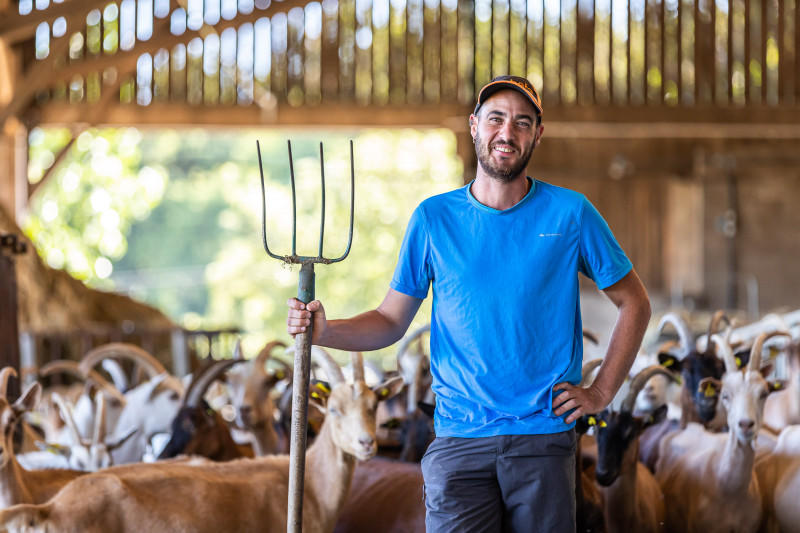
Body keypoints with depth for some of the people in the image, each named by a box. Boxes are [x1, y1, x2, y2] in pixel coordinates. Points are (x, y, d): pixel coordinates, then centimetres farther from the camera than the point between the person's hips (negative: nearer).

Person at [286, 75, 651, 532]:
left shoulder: (570, 214, 2)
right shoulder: (434, 218, 6)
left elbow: (634, 303, 11)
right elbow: (391, 321, 9)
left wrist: (601, 393, 4)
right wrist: (325, 331, -9)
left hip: (544, 438, 0)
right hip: (459, 441, 0)